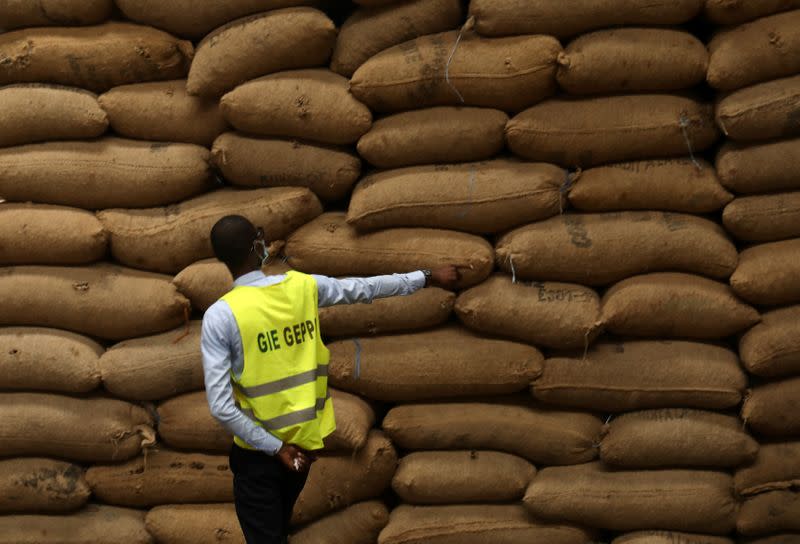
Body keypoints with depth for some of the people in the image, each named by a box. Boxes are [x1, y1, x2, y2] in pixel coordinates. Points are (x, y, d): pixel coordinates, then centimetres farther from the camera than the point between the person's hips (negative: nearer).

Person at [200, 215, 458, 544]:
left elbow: (220, 405, -21)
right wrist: (427, 277, 21)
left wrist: (274, 448, -14)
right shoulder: (302, 286, -7)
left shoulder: (220, 315, -18)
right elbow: (365, 289, 8)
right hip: (305, 442, 5)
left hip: (258, 451, -4)